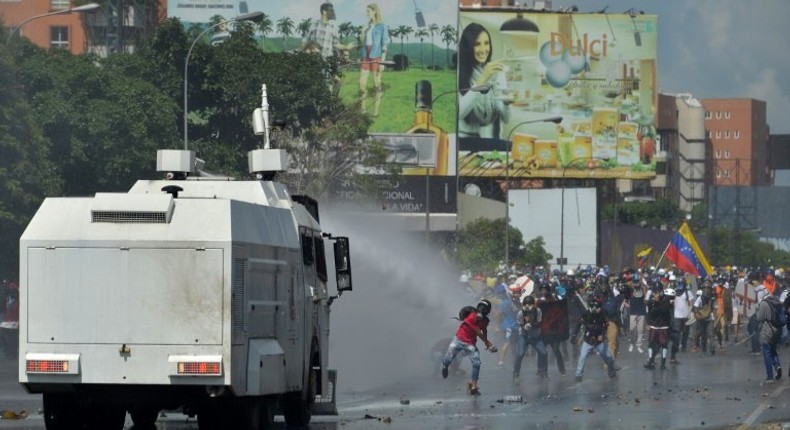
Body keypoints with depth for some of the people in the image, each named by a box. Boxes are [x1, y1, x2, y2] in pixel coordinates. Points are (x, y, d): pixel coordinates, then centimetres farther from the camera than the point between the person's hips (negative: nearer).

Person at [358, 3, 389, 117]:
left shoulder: (382, 26, -3)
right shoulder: (366, 26, 13)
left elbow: (384, 45, -6)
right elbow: (362, 40, 10)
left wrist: (382, 61, -13)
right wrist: (363, 29, -1)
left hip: (376, 57, -6)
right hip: (366, 57, 6)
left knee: (376, 84, -1)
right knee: (362, 83, 1)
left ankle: (376, 111, 1)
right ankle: (362, 108, 9)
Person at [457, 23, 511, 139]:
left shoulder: (496, 74, 9)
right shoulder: (458, 74, -5)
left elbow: (506, 118, 6)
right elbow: (459, 112, -20)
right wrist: (481, 81, -24)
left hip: (490, 141, 4)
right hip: (464, 141, -4)